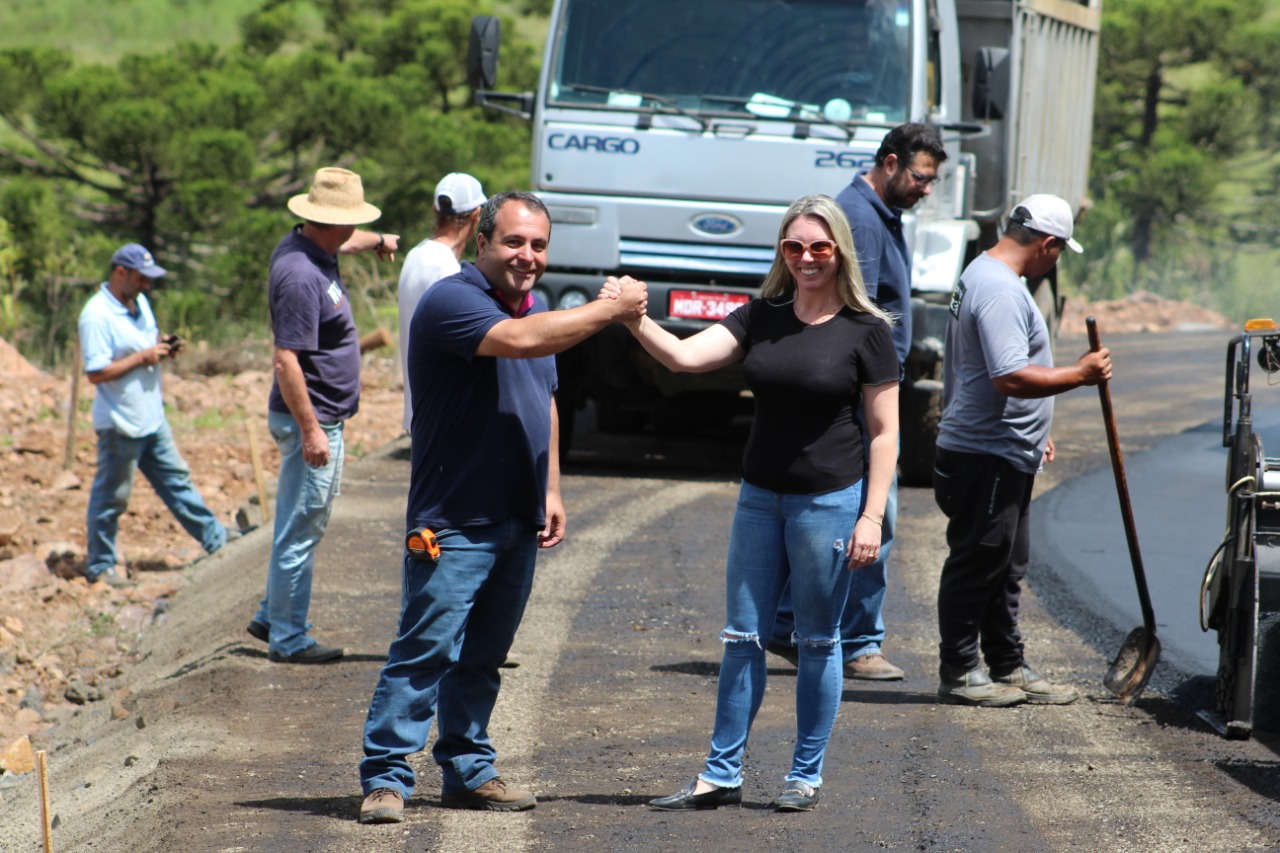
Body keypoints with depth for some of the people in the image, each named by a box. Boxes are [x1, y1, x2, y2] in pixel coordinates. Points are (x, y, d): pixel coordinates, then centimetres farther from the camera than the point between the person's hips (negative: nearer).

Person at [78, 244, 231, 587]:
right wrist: (143, 357, -23)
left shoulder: (140, 302, 8)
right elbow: (96, 372, -25)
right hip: (120, 426, -8)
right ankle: (99, 566, 14)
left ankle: (215, 538, 27)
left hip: (152, 419, 8)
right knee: (111, 498, 3)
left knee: (177, 480, 18)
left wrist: (163, 348, 0)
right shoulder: (96, 315, -21)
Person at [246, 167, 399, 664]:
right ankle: (288, 639, 4)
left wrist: (379, 242, 51)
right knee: (299, 532, -2)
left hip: (324, 419, 11)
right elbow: (286, 361, -27)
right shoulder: (302, 276, -24)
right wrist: (310, 430, -26)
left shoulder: (312, 248, 7)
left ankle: (272, 619, 28)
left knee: (304, 527, 18)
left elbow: (345, 243, 34)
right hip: (310, 419, -11)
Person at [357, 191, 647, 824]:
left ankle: (469, 771, 20)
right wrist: (611, 309, -23)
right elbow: (518, 340, -30)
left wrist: (550, 491, 20)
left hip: (516, 522, 8)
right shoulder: (453, 301, -13)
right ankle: (385, 777, -8)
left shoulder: (534, 308, 16)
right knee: (425, 651, -10)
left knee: (483, 657, 13)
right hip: (454, 522, -8)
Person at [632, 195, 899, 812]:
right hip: (760, 498, 4)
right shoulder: (762, 317, 5)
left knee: (817, 643, 5)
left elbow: (884, 432, -5)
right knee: (742, 638, 6)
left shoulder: (865, 330, -6)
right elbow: (684, 356, -6)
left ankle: (806, 776, 15)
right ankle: (722, 776, 12)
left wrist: (872, 517, -11)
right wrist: (633, 320, -23)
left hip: (830, 501, -4)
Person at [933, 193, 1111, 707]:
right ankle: (959, 674, 3)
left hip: (1004, 457, 11)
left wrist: (1035, 433, 27)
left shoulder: (983, 276, 16)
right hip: (985, 458, -11)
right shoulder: (1000, 290, -19)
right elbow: (1011, 377, -28)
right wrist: (1080, 375, -18)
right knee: (976, 564, -3)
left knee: (1005, 568, 16)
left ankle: (1009, 668, 23)